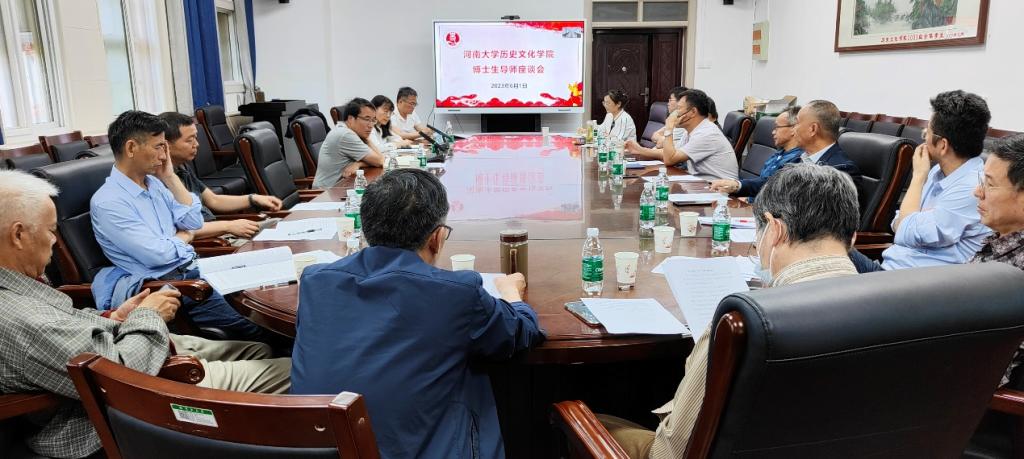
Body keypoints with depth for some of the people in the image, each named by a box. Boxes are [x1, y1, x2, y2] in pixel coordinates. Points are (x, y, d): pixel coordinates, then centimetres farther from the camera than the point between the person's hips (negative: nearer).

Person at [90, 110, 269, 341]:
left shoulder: (154, 182, 12)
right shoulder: (107, 202, -13)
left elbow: (194, 222, 9)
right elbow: (156, 255, -19)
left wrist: (170, 177, 5)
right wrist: (184, 237, 2)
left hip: (193, 269, 8)